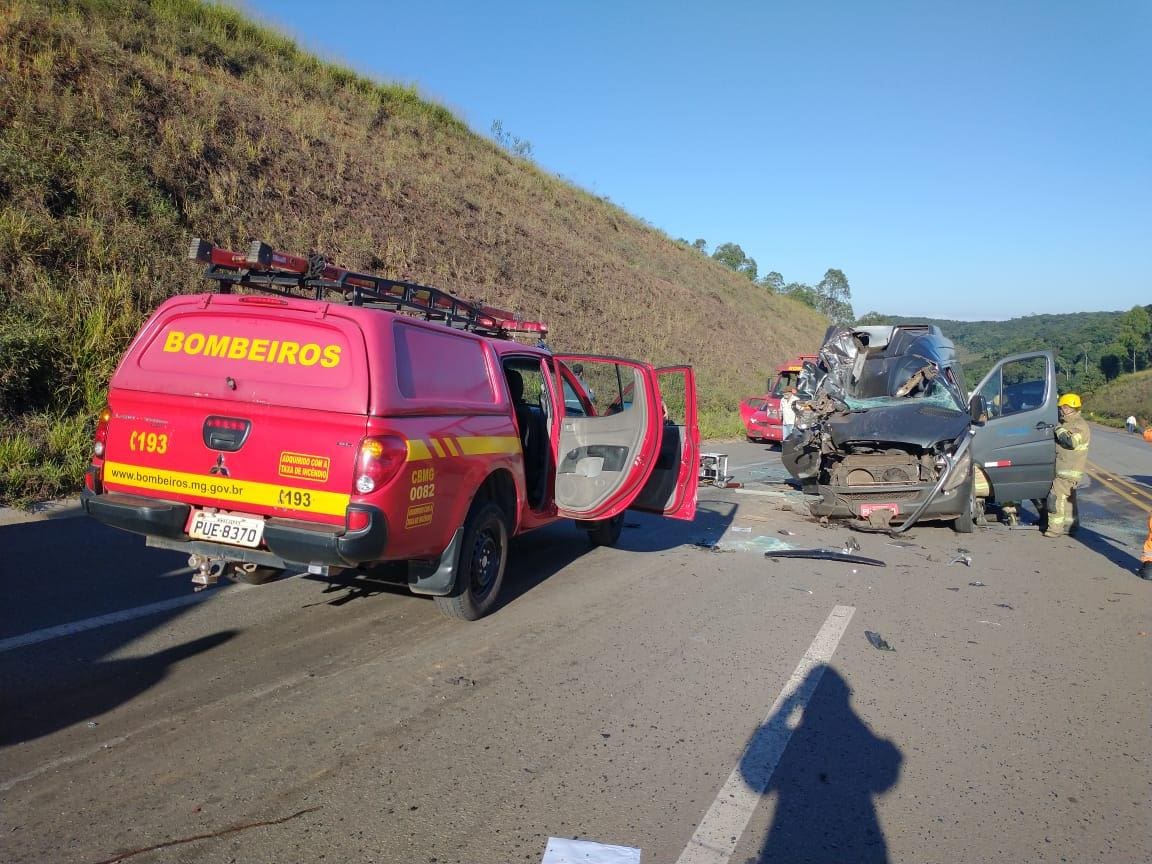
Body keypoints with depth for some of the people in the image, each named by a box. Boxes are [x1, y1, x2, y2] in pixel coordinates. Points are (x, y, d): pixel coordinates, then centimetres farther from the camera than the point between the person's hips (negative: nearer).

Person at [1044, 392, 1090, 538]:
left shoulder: (1080, 425, -14)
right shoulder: (1068, 423, 17)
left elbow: (1072, 442, -28)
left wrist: (1059, 429, -20)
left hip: (1069, 471, -10)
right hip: (1063, 469, 10)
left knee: (1056, 497, -13)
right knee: (1068, 499, 16)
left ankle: (1055, 529, -11)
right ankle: (1069, 526, 24)